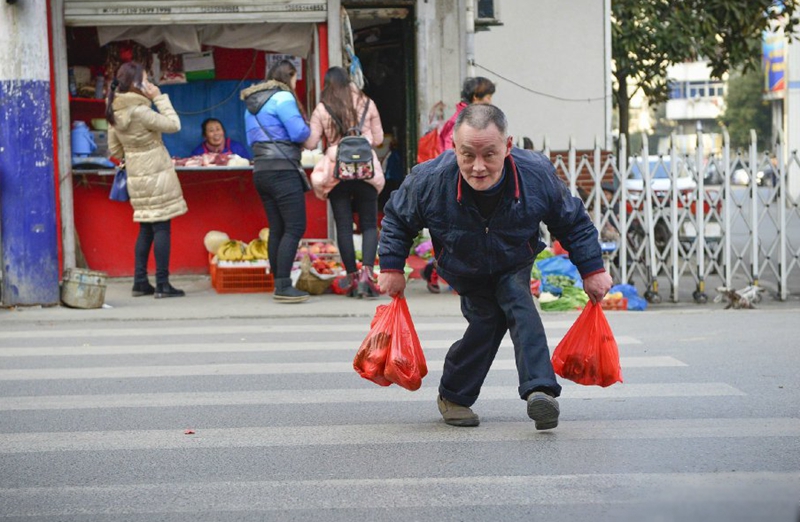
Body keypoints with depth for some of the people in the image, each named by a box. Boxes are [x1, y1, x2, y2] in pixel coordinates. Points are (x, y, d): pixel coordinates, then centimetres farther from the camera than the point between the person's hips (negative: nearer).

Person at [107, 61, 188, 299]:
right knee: (162, 227, -4)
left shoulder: (114, 113, 6)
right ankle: (162, 284, -4)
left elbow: (115, 150, 13)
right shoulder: (139, 111, -19)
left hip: (136, 177, 8)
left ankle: (140, 282, 14)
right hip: (156, 174, -8)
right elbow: (173, 124, -15)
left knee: (146, 228, 14)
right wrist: (159, 97, -10)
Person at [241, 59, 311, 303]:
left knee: (277, 229, 10)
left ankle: (279, 285, 10)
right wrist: (307, 129, 8)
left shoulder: (252, 104, 19)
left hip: (261, 171, 9)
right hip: (283, 171, -9)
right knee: (295, 228, -9)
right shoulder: (282, 98, -8)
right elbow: (300, 133, -13)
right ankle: (283, 286, -15)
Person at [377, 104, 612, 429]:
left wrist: (592, 270, -7)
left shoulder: (537, 176, -29)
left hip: (514, 266, 1)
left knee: (521, 308, -24)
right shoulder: (429, 180, -32)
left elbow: (574, 223, -10)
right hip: (464, 271, 0)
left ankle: (539, 390, -35)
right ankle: (452, 396, 1)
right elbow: (397, 219, -9)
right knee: (488, 320, -17)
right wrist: (392, 269, -8)